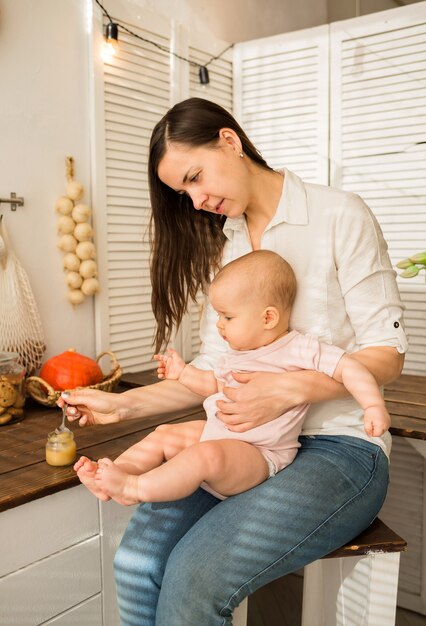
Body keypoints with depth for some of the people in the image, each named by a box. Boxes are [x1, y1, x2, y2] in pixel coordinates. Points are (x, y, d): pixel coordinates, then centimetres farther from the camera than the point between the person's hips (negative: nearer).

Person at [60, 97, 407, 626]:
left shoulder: (339, 216, -4)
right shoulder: (222, 246, 14)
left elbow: (387, 353, -7)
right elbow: (210, 371, 11)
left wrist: (287, 389, -21)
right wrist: (123, 404, 0)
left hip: (339, 447, -4)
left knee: (194, 574, -24)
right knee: (136, 561, -20)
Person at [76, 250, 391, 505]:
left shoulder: (300, 350, -12)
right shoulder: (235, 354, 14)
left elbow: (349, 368, -14)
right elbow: (216, 385, 28)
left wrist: (374, 405, -24)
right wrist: (184, 373, 23)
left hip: (257, 454, -9)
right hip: (215, 433, 9)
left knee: (205, 455, -34)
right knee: (163, 435, 4)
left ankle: (135, 488, -30)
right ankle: (113, 473, -5)